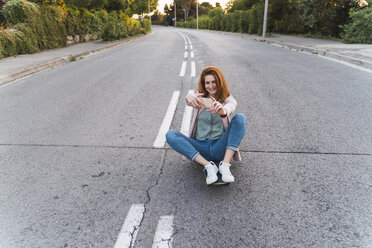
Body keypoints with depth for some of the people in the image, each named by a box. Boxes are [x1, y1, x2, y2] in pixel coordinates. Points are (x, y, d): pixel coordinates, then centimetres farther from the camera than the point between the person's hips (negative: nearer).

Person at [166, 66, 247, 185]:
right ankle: (209, 166, -28)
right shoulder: (199, 98, 9)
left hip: (220, 147, -1)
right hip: (200, 148, 1)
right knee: (170, 135, -20)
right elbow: (189, 100, -17)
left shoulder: (228, 100, 6)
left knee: (240, 118, -21)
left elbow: (230, 107, -21)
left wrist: (222, 110, -47)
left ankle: (225, 165, -29)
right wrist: (189, 97, -44)